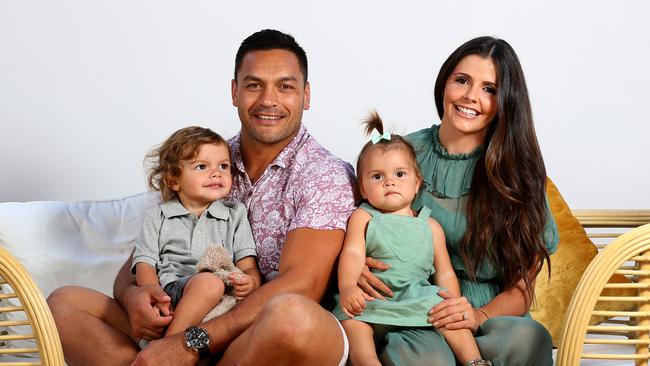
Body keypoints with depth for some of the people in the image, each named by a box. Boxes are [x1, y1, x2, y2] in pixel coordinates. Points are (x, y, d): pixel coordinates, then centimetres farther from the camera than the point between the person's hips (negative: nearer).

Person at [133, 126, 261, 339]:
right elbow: (144, 264, 9)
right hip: (170, 290, -2)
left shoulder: (235, 215, 23)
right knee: (209, 282, -35)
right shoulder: (157, 218, 20)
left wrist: (250, 281, -12)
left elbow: (248, 267, 13)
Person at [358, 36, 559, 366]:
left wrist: (479, 316, -17)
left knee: (528, 339, -33)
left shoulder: (517, 171, 5)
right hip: (407, 311, -2)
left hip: (490, 316, 2)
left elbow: (521, 289, 5)